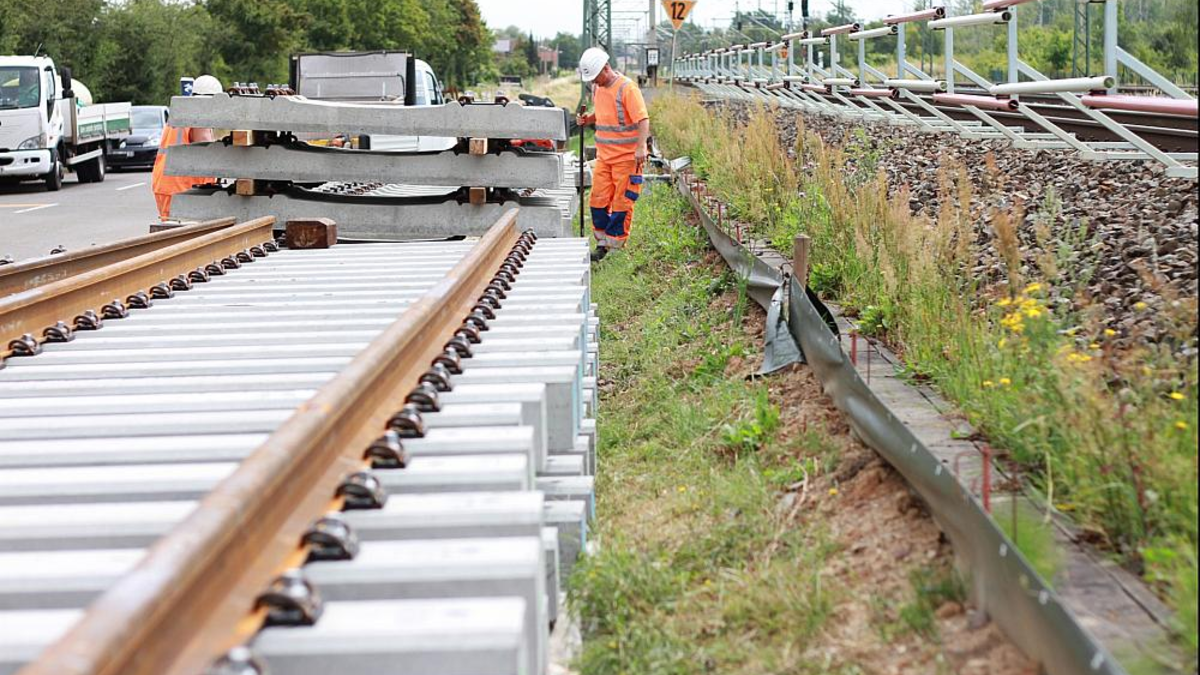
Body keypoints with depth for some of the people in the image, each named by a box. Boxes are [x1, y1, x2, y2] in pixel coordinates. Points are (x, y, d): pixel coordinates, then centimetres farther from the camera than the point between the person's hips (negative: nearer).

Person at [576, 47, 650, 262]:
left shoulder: (627, 88, -15)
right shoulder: (597, 88, 9)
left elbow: (643, 119, -20)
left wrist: (641, 147, -30)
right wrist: (588, 120, 4)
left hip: (627, 156, -7)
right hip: (604, 154, 7)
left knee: (622, 202, 0)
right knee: (598, 200, 6)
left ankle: (616, 244, 9)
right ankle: (602, 244, 16)